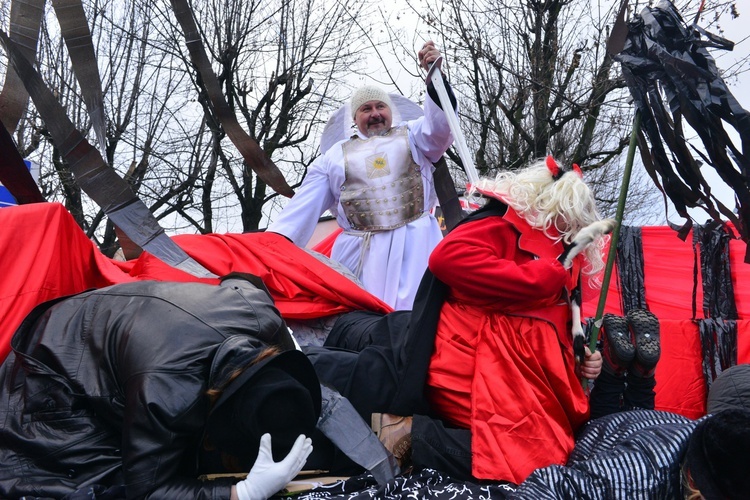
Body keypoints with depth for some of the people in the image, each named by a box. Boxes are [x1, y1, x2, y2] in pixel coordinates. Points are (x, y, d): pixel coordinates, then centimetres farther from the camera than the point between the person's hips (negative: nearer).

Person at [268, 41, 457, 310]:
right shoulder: (335, 156, 18)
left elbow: (441, 125, -2)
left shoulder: (411, 135, 18)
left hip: (415, 246, -1)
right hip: (360, 253, 1)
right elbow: (304, 207, 13)